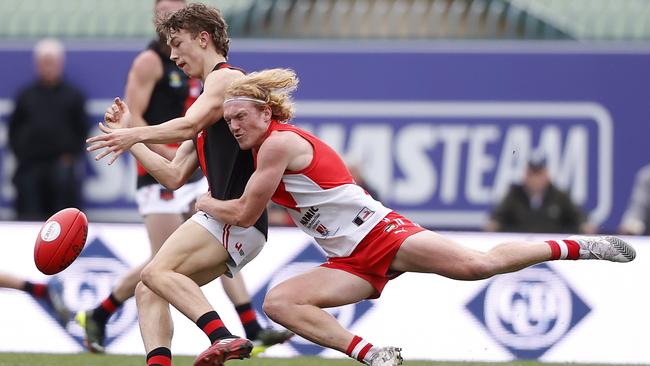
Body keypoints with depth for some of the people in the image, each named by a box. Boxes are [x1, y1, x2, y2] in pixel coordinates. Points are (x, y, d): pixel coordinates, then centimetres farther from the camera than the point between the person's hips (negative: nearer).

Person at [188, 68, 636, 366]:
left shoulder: (280, 141, -12)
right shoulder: (264, 148, 18)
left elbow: (244, 215, -9)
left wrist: (205, 203, 8)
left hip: (379, 232, -9)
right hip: (355, 263, 9)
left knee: (480, 265, -24)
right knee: (278, 302, -10)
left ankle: (577, 247, -5)